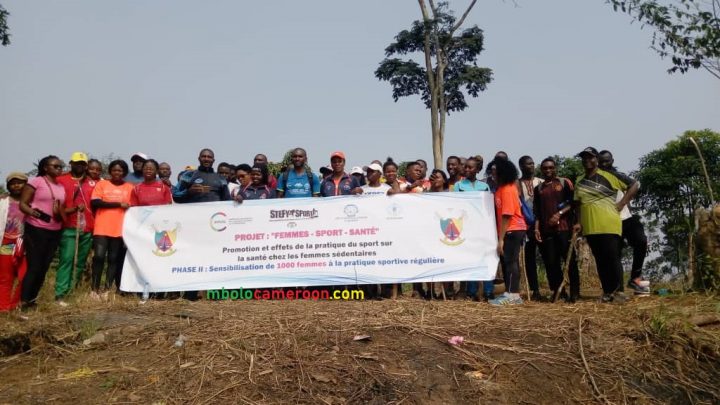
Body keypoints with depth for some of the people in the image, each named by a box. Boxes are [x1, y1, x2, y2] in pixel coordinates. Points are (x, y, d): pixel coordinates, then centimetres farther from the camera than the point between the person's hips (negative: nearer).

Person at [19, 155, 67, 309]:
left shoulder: (61, 187, 14)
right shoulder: (36, 181, -4)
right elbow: (22, 204, -8)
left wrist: (61, 213, -2)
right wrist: (33, 212, -25)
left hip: (55, 232, 6)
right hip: (35, 230, -6)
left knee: (44, 267, 9)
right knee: (34, 266, -7)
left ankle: (32, 300, 19)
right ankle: (24, 301, 1)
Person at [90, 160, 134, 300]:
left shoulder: (130, 187, 9)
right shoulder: (102, 184, 6)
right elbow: (95, 202, -7)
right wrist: (118, 204, -11)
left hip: (120, 229, 1)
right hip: (102, 228, -1)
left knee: (114, 259, 4)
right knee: (99, 257, -6)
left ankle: (106, 289, 10)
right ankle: (95, 289, 5)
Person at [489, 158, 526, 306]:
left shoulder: (507, 190, -15)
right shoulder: (502, 188, 12)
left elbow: (507, 216, -19)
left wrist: (501, 239, -18)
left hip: (513, 230, -9)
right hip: (508, 231, 9)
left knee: (510, 261, -6)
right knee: (507, 261, 11)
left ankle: (512, 295, -2)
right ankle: (510, 293, 18)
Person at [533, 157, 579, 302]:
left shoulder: (565, 182, 7)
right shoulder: (538, 188, 17)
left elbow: (572, 202, -2)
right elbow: (536, 210, 14)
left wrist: (559, 214, -14)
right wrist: (536, 228, 4)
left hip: (564, 227, -3)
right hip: (546, 229, 3)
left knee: (570, 260, -5)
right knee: (551, 262, 1)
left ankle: (574, 292, 0)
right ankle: (558, 291, 10)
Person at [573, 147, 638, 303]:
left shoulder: (609, 176, -3)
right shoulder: (579, 181, 13)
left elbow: (634, 185, 0)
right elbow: (578, 204, 18)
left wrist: (621, 204, -6)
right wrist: (579, 222, 9)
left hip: (609, 225, -5)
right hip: (590, 227, 5)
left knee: (613, 258, -4)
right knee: (600, 260, 9)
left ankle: (619, 291, 5)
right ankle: (607, 292, 15)